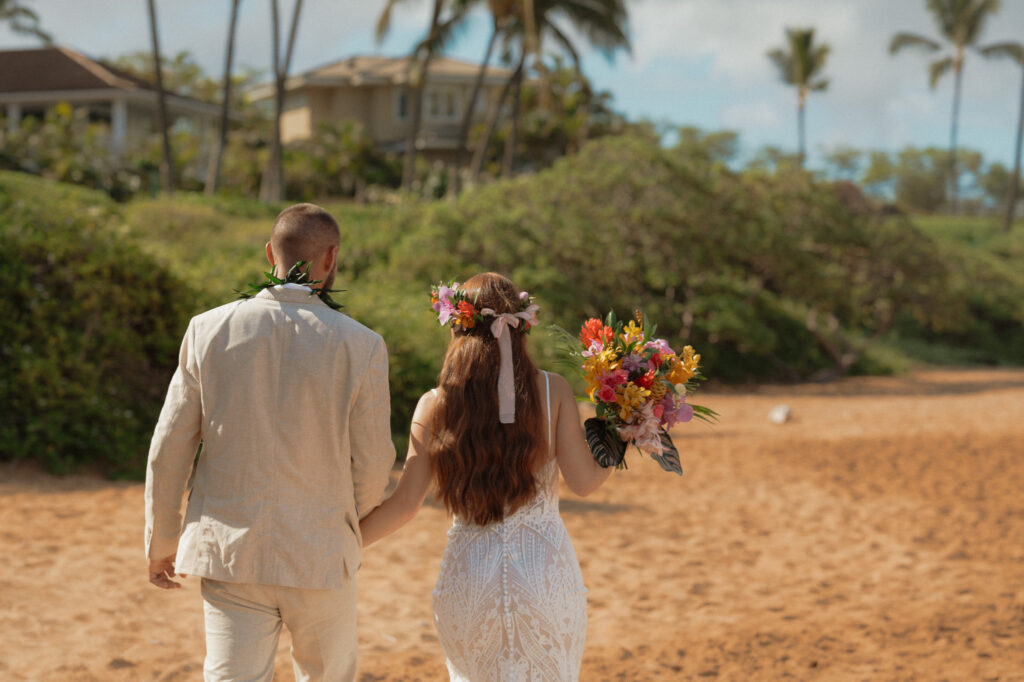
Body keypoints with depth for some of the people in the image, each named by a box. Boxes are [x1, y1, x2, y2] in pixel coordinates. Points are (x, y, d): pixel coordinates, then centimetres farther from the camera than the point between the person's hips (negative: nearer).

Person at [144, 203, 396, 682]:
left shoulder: (209, 330, -4)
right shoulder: (361, 346, -9)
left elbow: (169, 449, 0)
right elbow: (372, 461, -2)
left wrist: (160, 542, 13)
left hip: (228, 550, 1)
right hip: (321, 555, -1)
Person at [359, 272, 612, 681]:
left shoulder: (435, 406, -4)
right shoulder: (552, 391, -6)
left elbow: (404, 505, -5)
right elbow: (583, 482, -3)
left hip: (468, 575, 1)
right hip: (546, 571, -1)